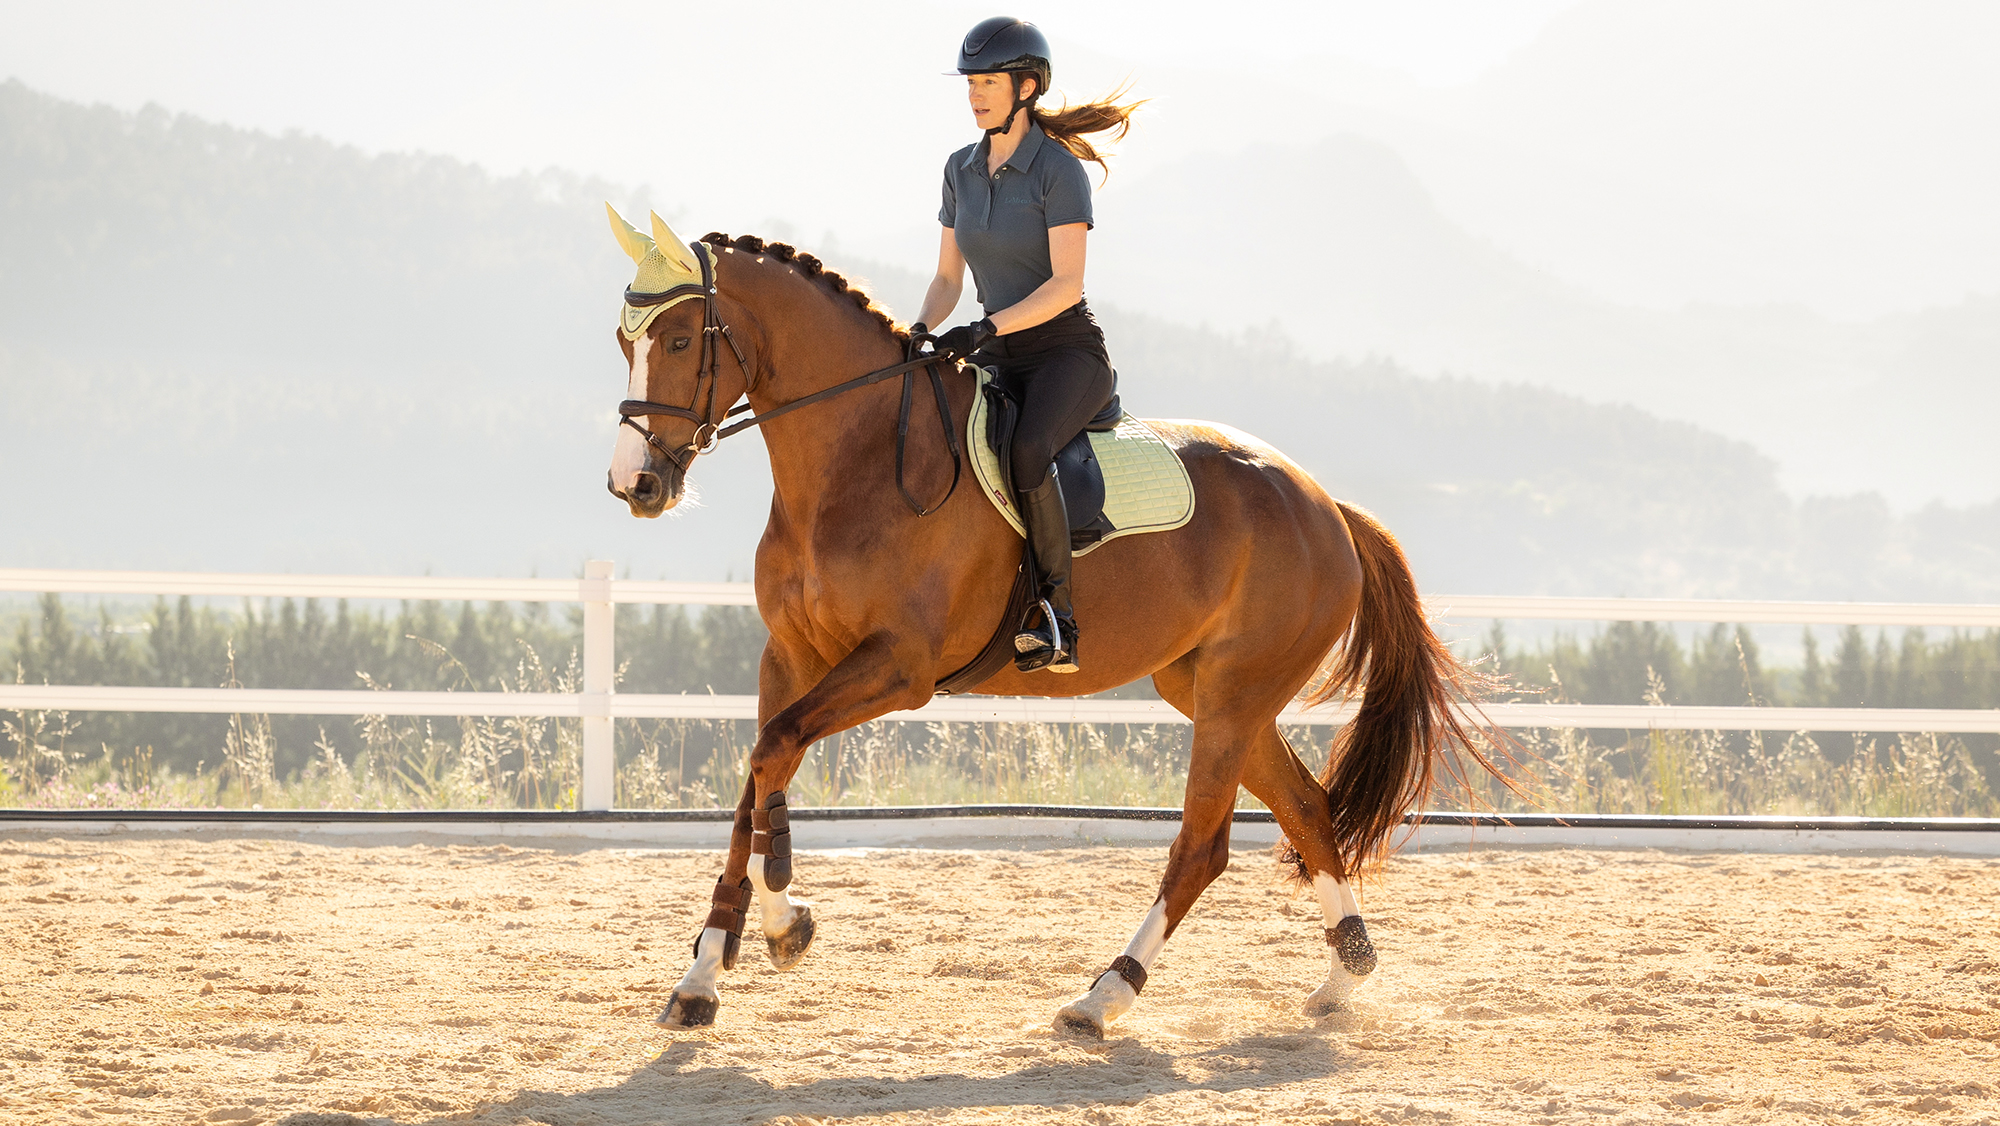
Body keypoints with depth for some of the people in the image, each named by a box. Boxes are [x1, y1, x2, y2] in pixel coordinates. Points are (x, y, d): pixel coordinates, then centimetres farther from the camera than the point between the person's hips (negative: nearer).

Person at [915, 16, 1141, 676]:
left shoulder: (1058, 169, -11)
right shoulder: (962, 170, 10)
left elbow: (1065, 285, -17)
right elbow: (948, 278, 15)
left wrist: (986, 329, -27)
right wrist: (918, 332, -5)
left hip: (1069, 354, -7)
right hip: (999, 360, 7)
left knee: (1026, 455, -36)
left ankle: (1060, 621, -31)